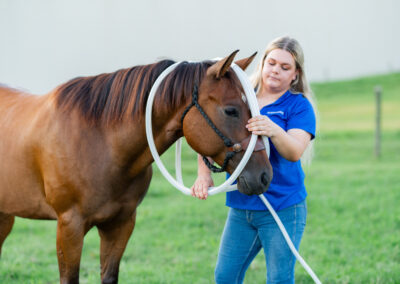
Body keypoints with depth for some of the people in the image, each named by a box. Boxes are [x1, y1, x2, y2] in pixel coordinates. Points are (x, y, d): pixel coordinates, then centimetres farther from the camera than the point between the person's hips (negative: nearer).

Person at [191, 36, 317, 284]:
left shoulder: (299, 106, -4)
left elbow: (295, 152, -19)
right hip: (241, 207, 5)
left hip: (282, 209, -5)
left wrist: (274, 131, -40)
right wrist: (204, 172, -11)